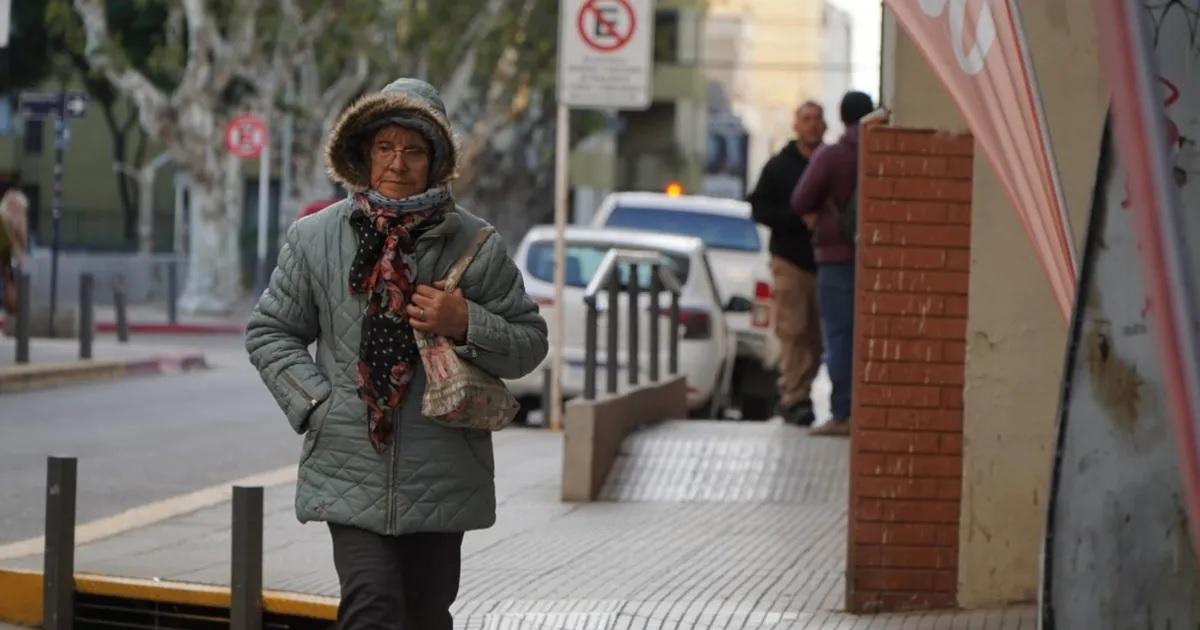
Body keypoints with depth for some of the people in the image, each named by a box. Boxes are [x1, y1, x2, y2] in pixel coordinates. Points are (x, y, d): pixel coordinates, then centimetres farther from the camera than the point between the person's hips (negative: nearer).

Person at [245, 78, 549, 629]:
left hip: (440, 477, 1)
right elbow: (269, 332, 12)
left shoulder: (474, 245, 1)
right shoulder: (315, 238, 2)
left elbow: (529, 343, 6)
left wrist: (466, 326, -13)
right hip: (350, 471, -1)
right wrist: (315, 402, -2)